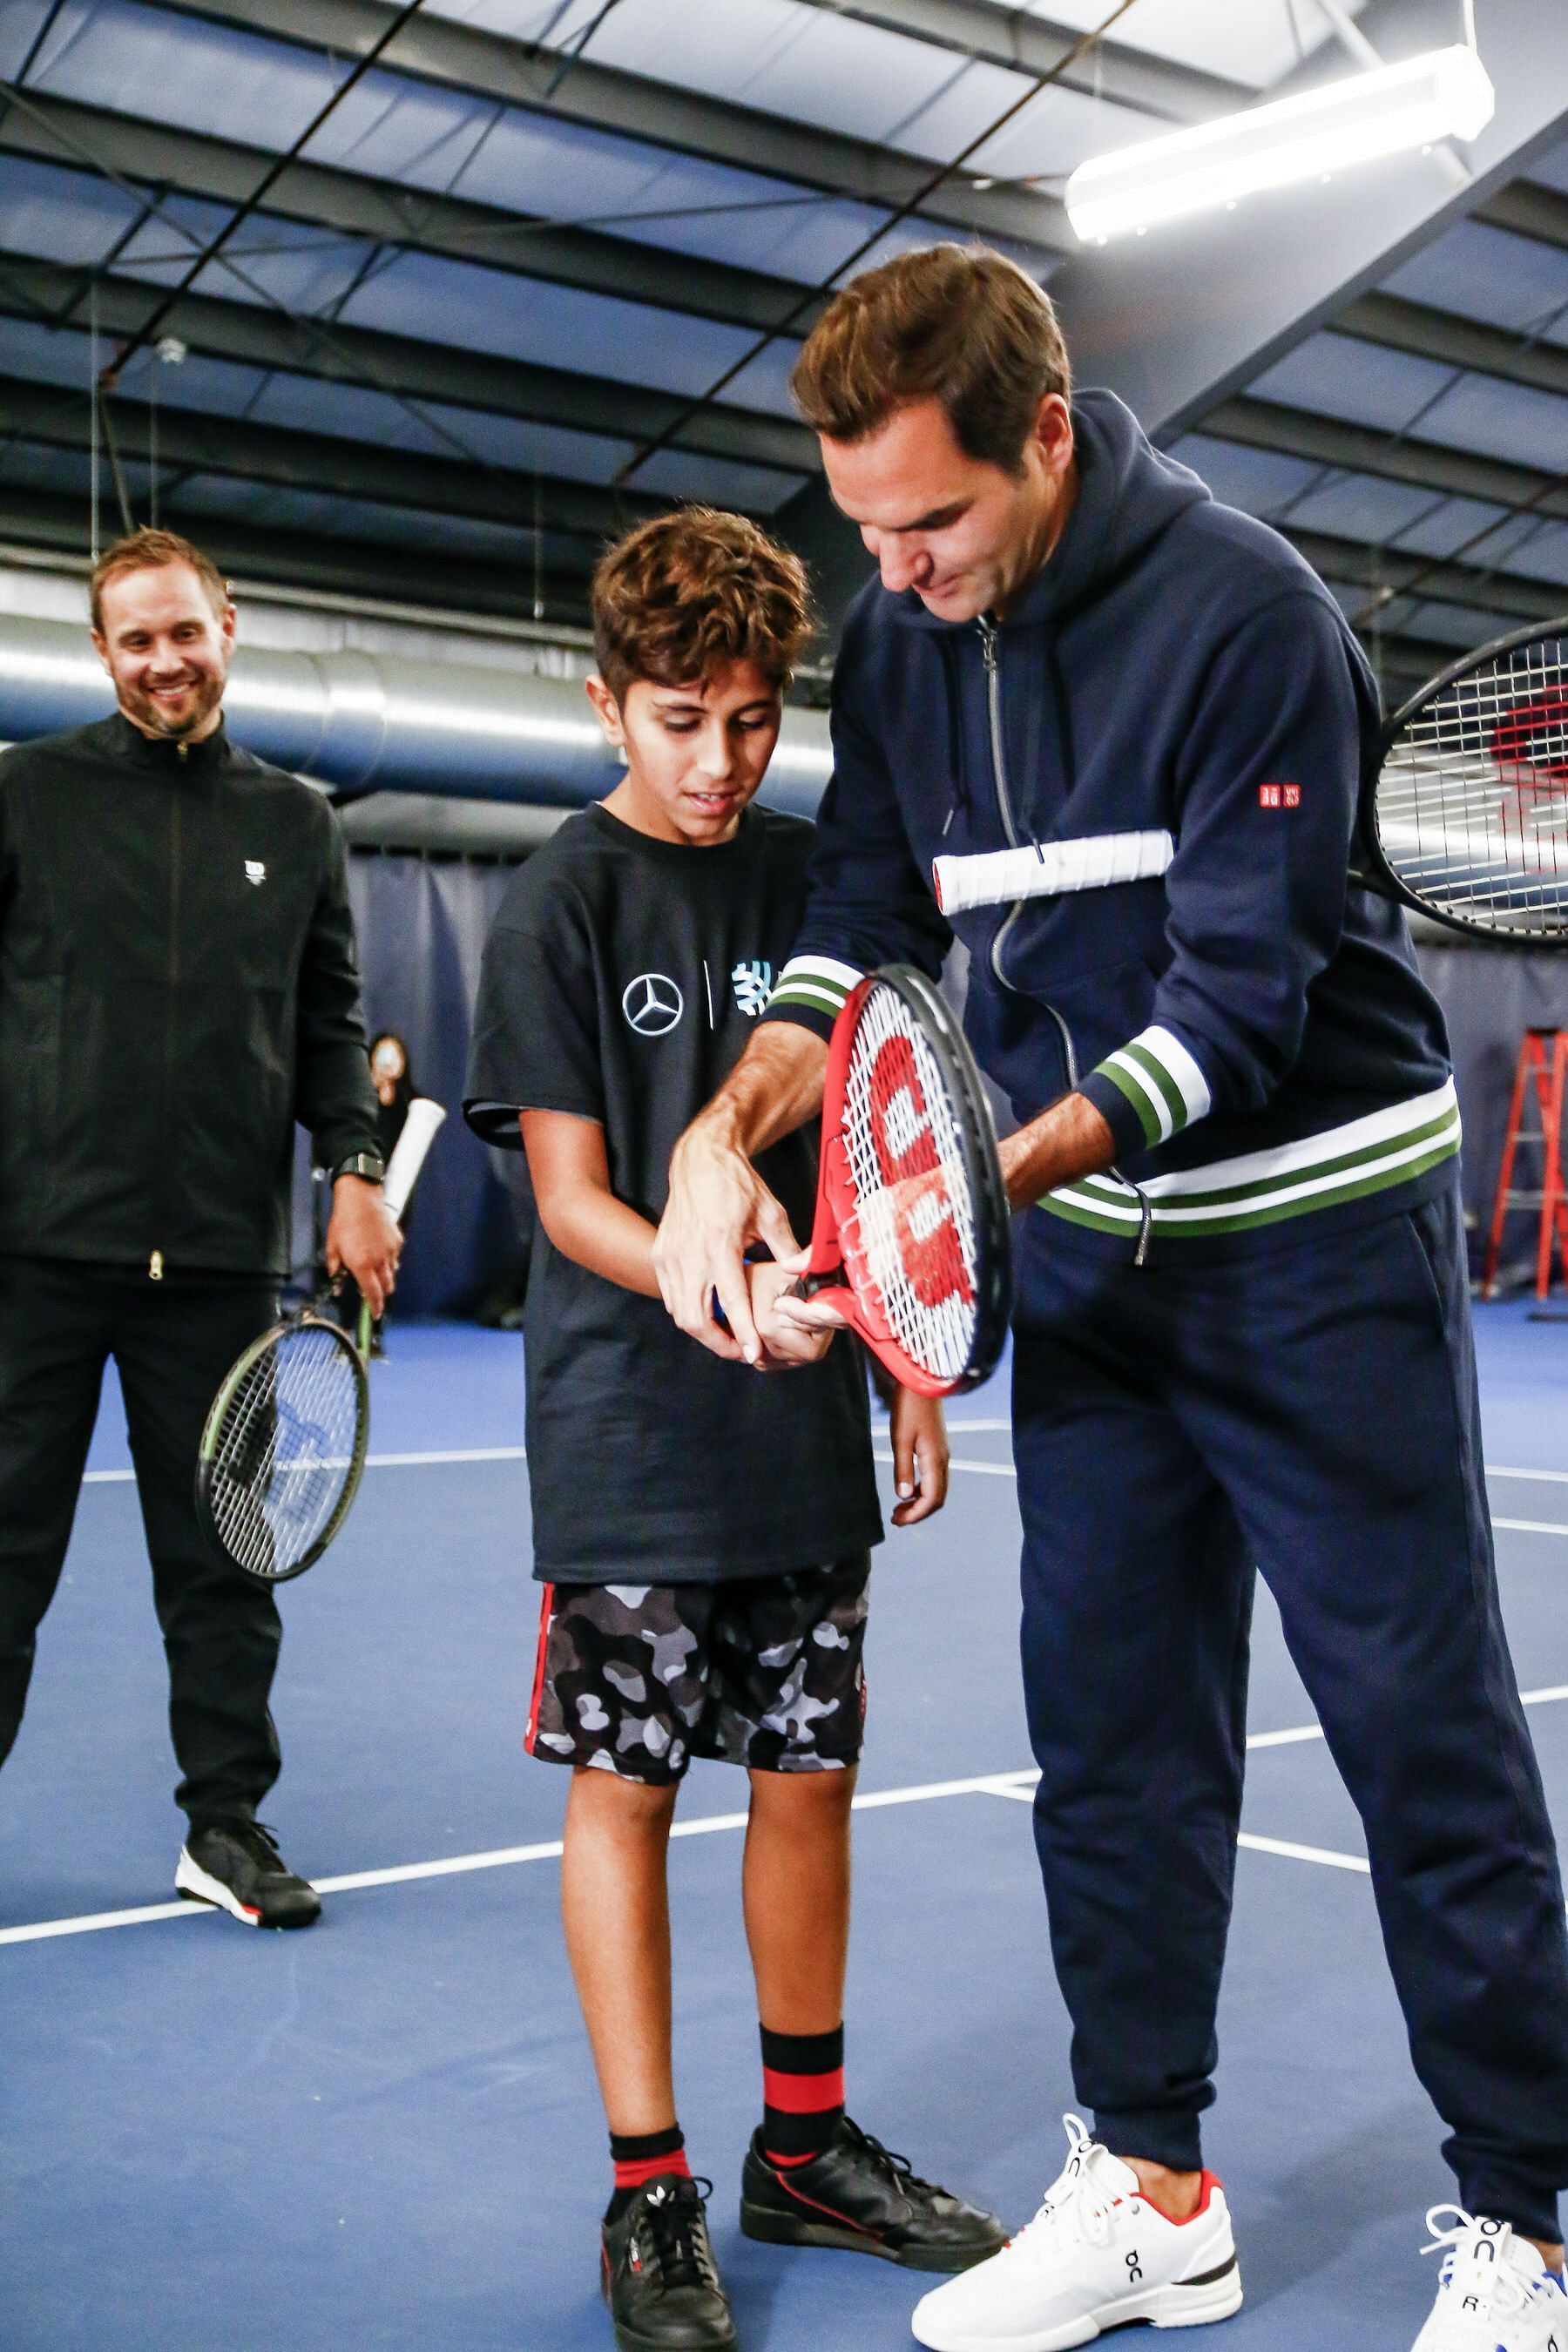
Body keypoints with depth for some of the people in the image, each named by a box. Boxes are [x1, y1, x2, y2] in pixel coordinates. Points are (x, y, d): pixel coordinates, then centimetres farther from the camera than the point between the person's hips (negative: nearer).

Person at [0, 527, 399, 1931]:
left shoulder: (295, 825, 12)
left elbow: (330, 1022, 14)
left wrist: (355, 1165, 1)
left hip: (221, 1254, 2)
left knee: (222, 1553, 9)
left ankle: (226, 1823, 20)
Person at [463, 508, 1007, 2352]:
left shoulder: (816, 881, 7)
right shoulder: (561, 906, -6)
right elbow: (571, 1194, -10)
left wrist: (909, 1374, 9)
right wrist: (721, 1290, -27)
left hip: (805, 1434, 5)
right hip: (631, 1439, -4)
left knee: (809, 1772, 11)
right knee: (624, 1787, 1)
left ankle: (804, 2149, 28)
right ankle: (649, 2202, 13)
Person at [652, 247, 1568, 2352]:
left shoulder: (1242, 611, -18)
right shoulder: (900, 641, 2)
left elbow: (1240, 993, -22)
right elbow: (865, 924, 1)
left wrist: (992, 1175, -32)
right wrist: (733, 1125, -17)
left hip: (1319, 1244, -6)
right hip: (1089, 1259, 6)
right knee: (1112, 1735, 10)